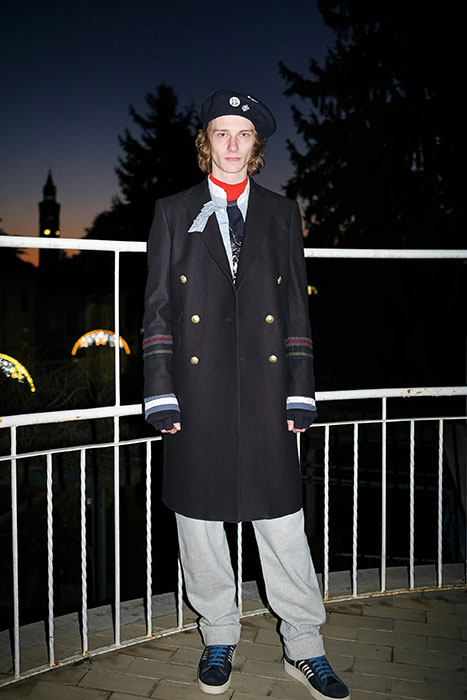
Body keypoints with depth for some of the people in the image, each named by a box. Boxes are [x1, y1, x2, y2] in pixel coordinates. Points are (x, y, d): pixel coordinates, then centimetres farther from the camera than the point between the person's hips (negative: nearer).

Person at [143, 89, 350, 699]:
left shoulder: (282, 213, 11)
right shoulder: (173, 213, 9)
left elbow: (297, 307, 9)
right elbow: (158, 308, 5)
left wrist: (300, 392, 2)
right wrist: (161, 394, -3)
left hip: (266, 392, 0)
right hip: (197, 391, 1)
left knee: (282, 520, 4)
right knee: (199, 519, 9)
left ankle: (304, 648, 22)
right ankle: (218, 640, 30)